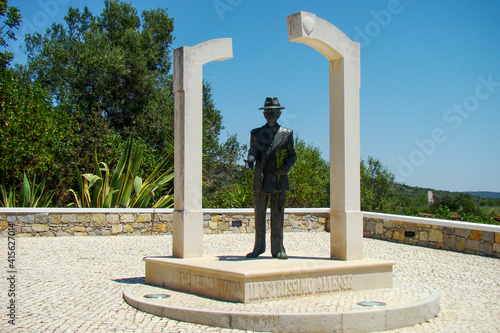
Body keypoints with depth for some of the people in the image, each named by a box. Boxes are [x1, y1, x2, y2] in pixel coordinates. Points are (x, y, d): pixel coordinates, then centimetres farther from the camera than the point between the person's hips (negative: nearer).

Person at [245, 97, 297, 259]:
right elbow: (252, 151, 7)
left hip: (279, 181, -1)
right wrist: (250, 160, -16)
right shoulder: (256, 133, 13)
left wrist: (287, 165, -9)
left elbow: (292, 155, 12)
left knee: (278, 216, -1)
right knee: (259, 215, 4)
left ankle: (278, 249, 7)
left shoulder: (287, 133, 10)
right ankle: (259, 247, 14)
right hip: (260, 181, 1)